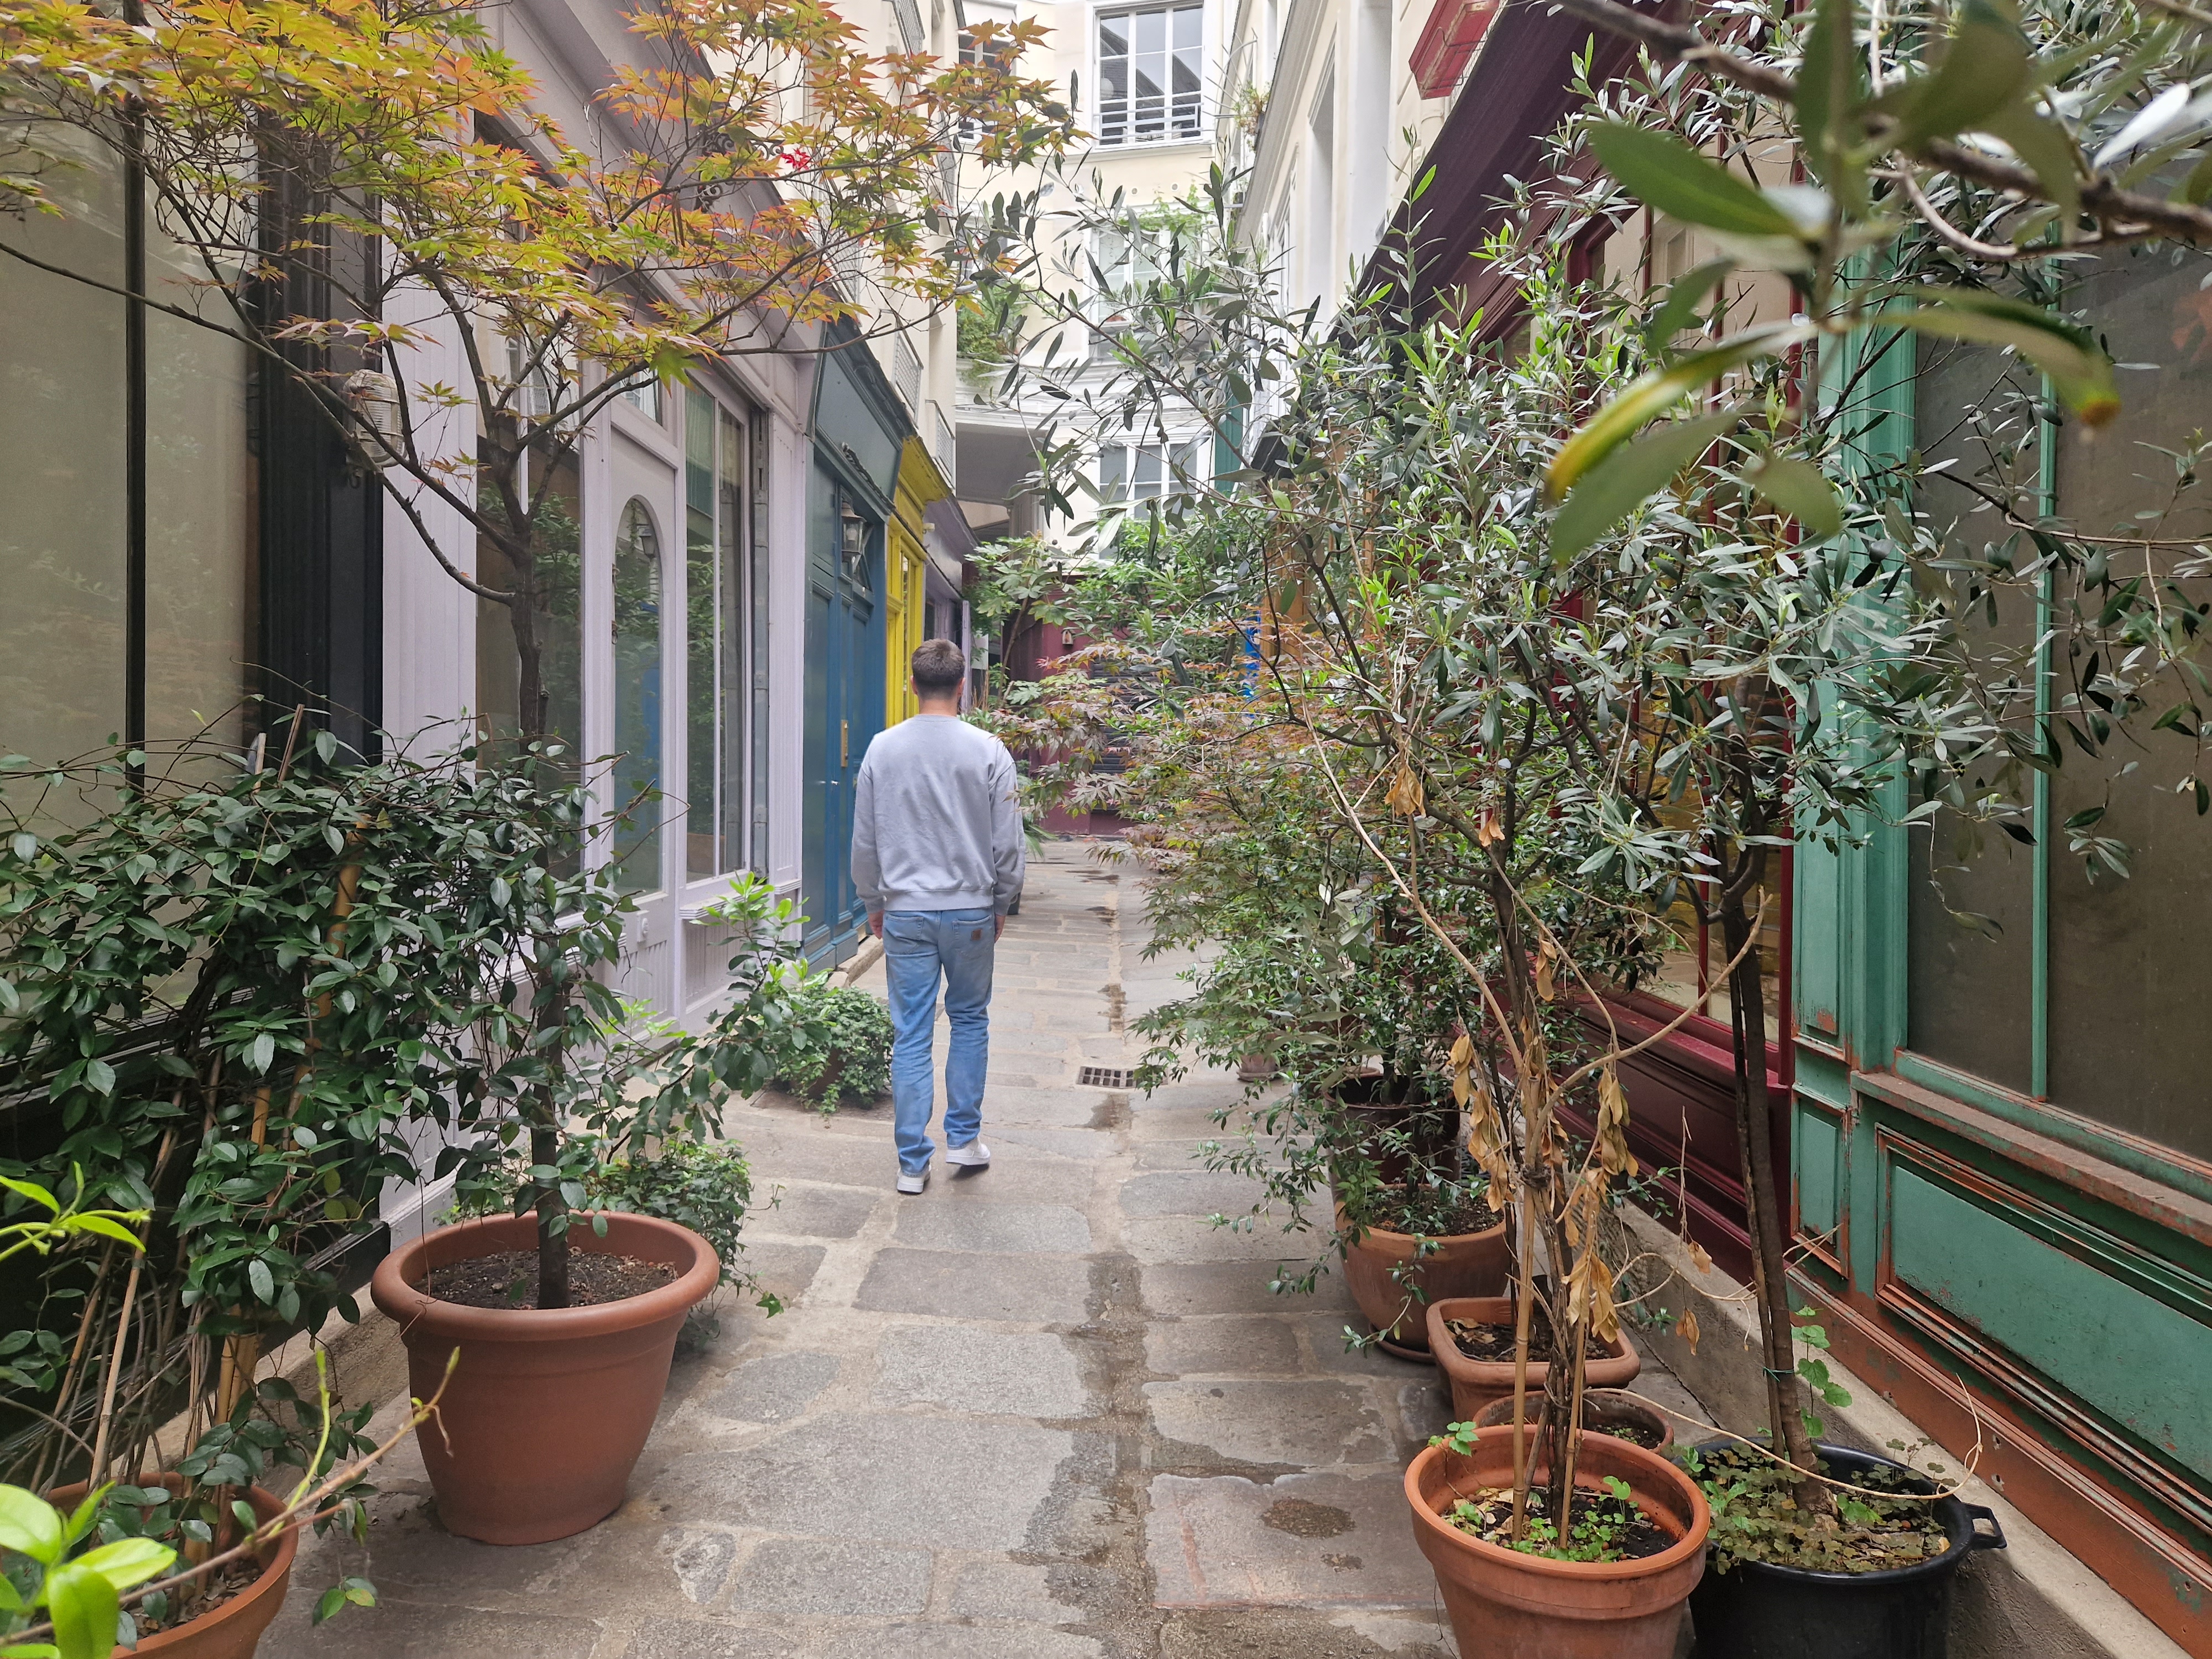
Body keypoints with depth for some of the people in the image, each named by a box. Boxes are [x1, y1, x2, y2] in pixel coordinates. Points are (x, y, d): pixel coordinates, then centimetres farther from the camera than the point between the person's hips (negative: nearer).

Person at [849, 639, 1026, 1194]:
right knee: (970, 1021, 17)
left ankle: (913, 1163, 10)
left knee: (910, 1035, 5)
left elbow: (864, 841, 6)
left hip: (905, 913, 1)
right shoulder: (987, 750, -6)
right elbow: (1008, 842, -2)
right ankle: (964, 1139, 20)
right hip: (970, 911, -1)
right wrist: (1001, 905, 11)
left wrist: (874, 904, 18)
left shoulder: (883, 749, 0)